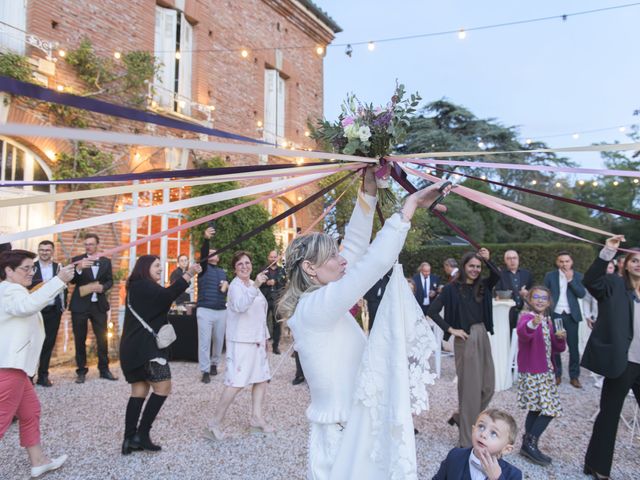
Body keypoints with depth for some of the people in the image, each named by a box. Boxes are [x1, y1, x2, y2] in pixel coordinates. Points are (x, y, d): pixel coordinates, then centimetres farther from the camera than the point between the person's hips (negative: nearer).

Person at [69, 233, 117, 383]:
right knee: (80, 339, 5)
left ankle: (104, 369, 15)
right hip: (80, 305, -2)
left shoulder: (106, 261, 7)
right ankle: (81, 371, 16)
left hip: (99, 305, 2)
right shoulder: (77, 260, 0)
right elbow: (72, 281, -12)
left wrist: (103, 287, -12)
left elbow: (110, 280, 10)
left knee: (102, 338, 5)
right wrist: (79, 268, -31)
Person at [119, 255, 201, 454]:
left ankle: (130, 439, 8)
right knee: (163, 388, -7)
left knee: (139, 391, 8)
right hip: (145, 347, -10)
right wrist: (188, 274, -36)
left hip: (135, 348, 10)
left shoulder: (138, 287, 22)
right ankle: (142, 434, -5)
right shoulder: (143, 285, -11)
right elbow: (167, 295, -31)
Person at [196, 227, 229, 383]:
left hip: (222, 311, 5)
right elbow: (202, 253, -17)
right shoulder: (204, 268, 2)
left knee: (219, 340, 11)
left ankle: (214, 364, 30)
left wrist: (227, 285, -2)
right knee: (204, 341, -3)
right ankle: (205, 371, 4)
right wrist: (206, 239, -36)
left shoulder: (223, 272, 18)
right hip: (205, 310, -5)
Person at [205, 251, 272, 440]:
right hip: (240, 342, -9)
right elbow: (240, 306, -34)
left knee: (262, 378, 12)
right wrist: (255, 287, -46)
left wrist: (265, 337, 20)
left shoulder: (253, 285, 14)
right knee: (236, 383, -10)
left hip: (256, 341, 9)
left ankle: (257, 419, 23)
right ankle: (214, 424, -1)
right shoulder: (236, 286, -12)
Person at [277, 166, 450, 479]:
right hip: (340, 437, -9)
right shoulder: (314, 306, -22)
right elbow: (376, 262, -28)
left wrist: (369, 193, 4)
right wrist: (409, 206, -21)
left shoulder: (319, 300, 4)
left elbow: (357, 248, 5)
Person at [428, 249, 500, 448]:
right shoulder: (452, 288, -8)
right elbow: (432, 311, -12)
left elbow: (497, 276, -11)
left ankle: (460, 417, 32)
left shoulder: (482, 286, 7)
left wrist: (487, 260, -19)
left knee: (488, 386, 11)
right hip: (465, 339, -6)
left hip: (482, 336, 6)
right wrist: (451, 329, -12)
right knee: (470, 387, 0)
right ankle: (467, 440, 14)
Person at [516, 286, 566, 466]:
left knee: (536, 408, 14)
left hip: (545, 371, 8)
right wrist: (532, 325, -62)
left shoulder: (547, 321, 11)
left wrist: (560, 338, -6)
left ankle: (528, 444, 25)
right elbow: (522, 332, -40)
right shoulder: (526, 316, -15)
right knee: (550, 408, -9)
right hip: (532, 372, -8)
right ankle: (530, 444, 3)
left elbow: (555, 348, 15)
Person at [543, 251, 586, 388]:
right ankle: (556, 374, 17)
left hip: (571, 316, 0)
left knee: (573, 346, 3)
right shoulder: (550, 276, 3)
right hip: (555, 315, 0)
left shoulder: (577, 276, 5)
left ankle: (574, 376, 13)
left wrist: (571, 280, -14)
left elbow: (582, 294, -7)